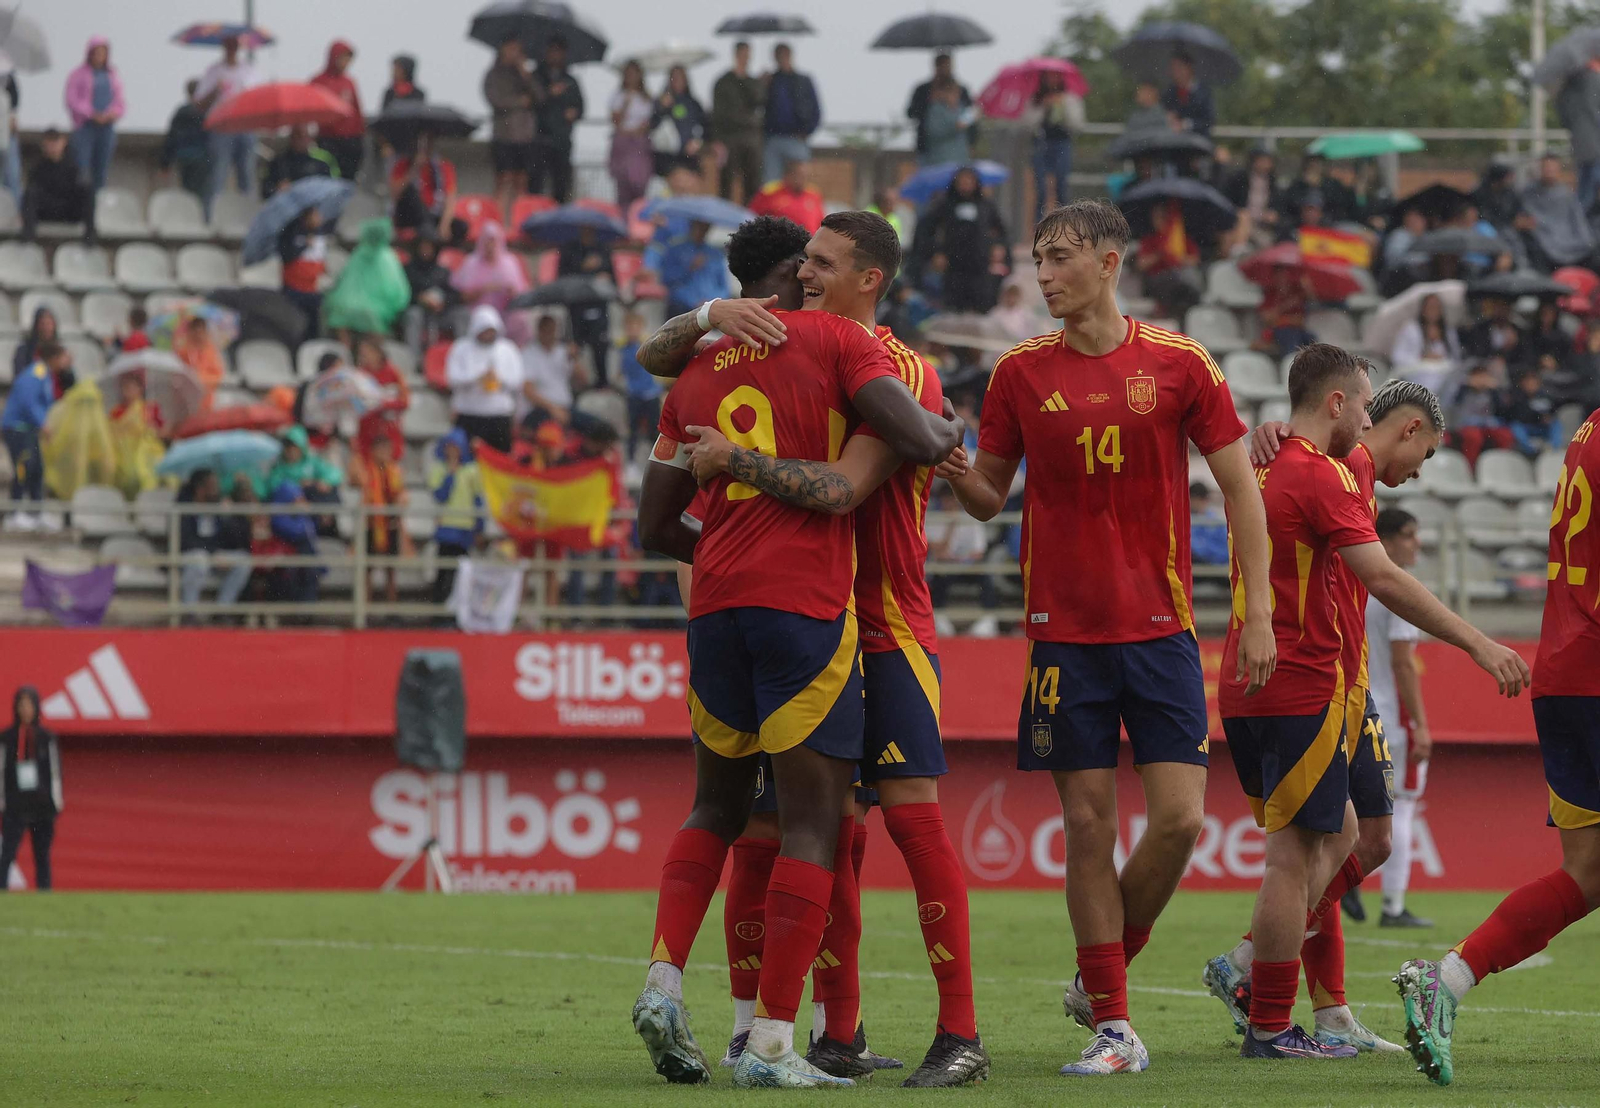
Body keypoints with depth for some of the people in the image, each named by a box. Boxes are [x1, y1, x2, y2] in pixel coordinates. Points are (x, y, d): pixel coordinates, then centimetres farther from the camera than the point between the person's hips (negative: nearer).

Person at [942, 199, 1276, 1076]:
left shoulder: (1178, 364, 0)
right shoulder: (1020, 373, 4)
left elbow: (1239, 487, 4)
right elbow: (988, 496, 11)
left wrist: (1259, 612, -1)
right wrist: (951, 474, -11)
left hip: (1160, 627, 0)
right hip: (1064, 632, 0)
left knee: (1179, 817, -8)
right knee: (1089, 824, -2)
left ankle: (1100, 975, 15)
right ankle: (1112, 1027, 4)